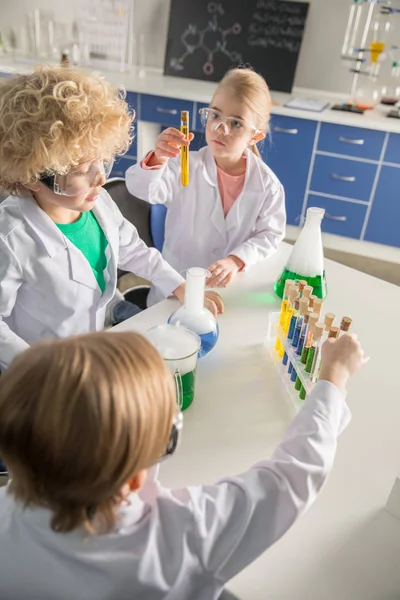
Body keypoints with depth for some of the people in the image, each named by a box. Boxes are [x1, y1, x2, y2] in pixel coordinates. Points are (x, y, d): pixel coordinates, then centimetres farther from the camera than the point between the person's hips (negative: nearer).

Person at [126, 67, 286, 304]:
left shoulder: (267, 183, -8)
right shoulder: (188, 167, -13)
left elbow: (270, 233, -1)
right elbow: (142, 188, -25)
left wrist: (237, 260, -17)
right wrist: (157, 160, -46)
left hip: (231, 285, 1)